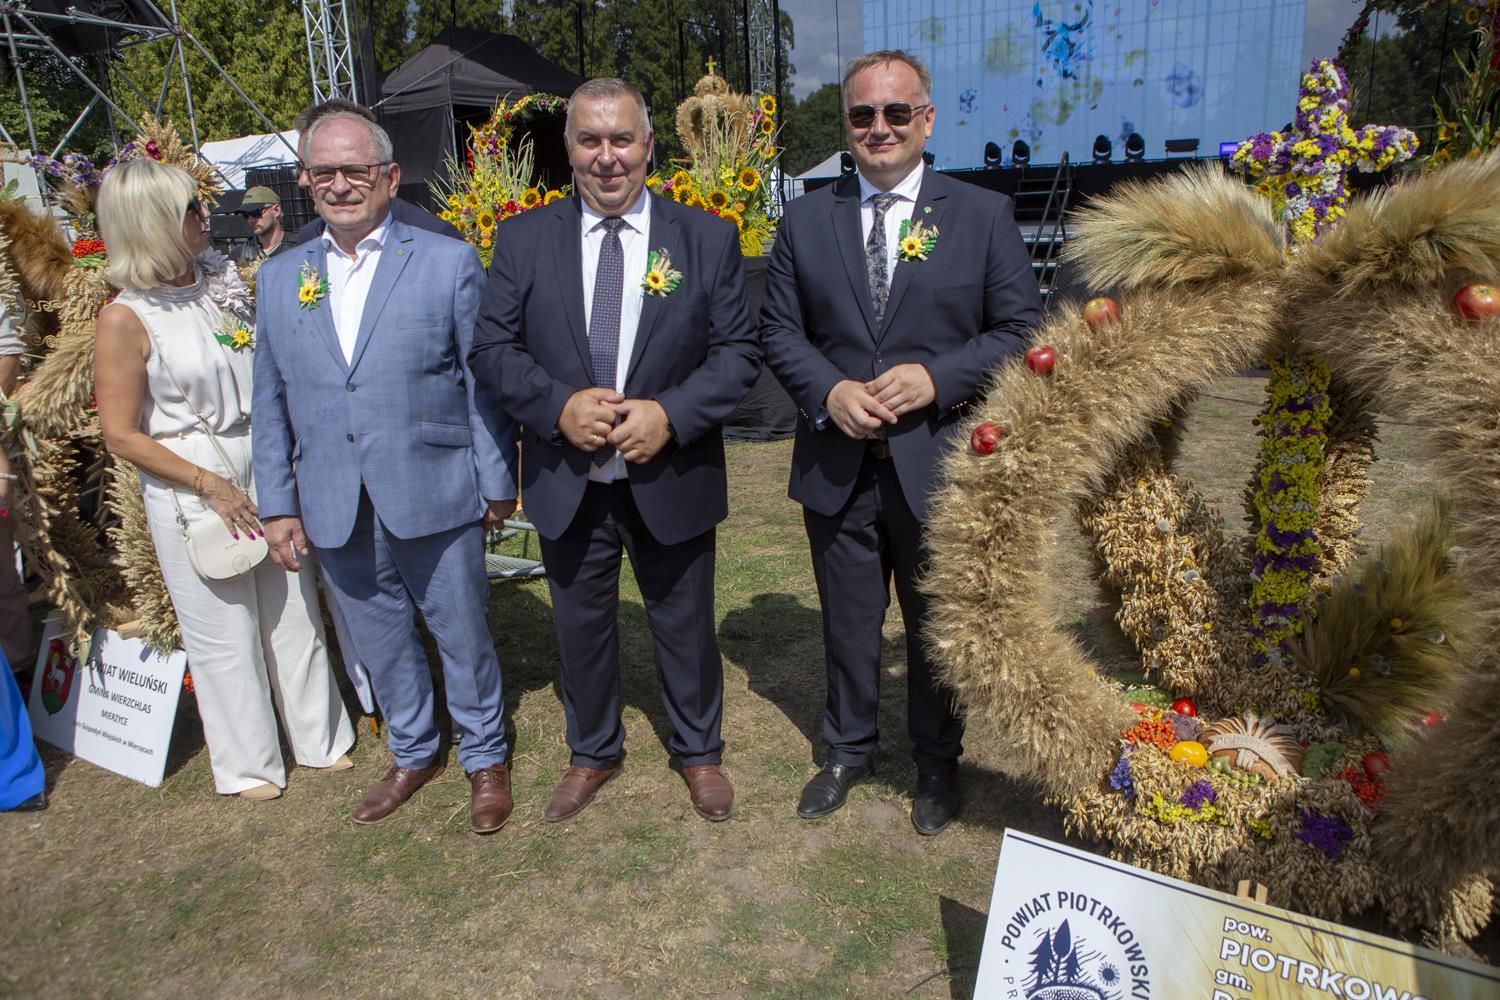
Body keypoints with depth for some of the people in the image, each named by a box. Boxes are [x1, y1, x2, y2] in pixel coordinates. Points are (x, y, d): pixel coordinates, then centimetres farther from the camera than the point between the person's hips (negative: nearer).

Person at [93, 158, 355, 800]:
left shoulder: (225, 279, 2)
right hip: (188, 488, -4)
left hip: (263, 469, 5)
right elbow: (120, 436, -10)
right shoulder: (126, 319, -13)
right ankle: (247, 764, 29)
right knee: (223, 630, 9)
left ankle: (320, 738, 31)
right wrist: (211, 485, -12)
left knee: (293, 609, 12)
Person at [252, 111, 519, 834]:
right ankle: (413, 753, 39)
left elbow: (483, 383, -3)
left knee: (463, 637, 10)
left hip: (435, 499, -3)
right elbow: (270, 402, 10)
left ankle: (485, 759, 31)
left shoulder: (449, 263, -3)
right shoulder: (279, 278, 8)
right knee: (379, 642, 18)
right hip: (334, 510, 4)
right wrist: (277, 503, 7)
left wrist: (496, 483, -4)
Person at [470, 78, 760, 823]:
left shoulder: (706, 238, -2)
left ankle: (700, 752, 40)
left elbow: (738, 350, -5)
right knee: (581, 626, 18)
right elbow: (491, 347, -1)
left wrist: (671, 414, -20)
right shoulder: (523, 239, 1)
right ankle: (593, 754, 43)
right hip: (567, 483, 2)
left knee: (685, 625, 15)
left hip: (671, 478, -1)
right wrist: (559, 405, -19)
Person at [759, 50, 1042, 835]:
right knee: (847, 623, 16)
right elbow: (779, 328, 4)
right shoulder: (805, 219, 6)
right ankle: (848, 749, 40)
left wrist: (937, 377, -17)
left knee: (939, 626, 14)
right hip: (837, 467, 2)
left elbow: (1020, 328, -1)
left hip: (940, 467, -1)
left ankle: (937, 764, 38)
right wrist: (828, 391, -14)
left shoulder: (983, 215, 1)